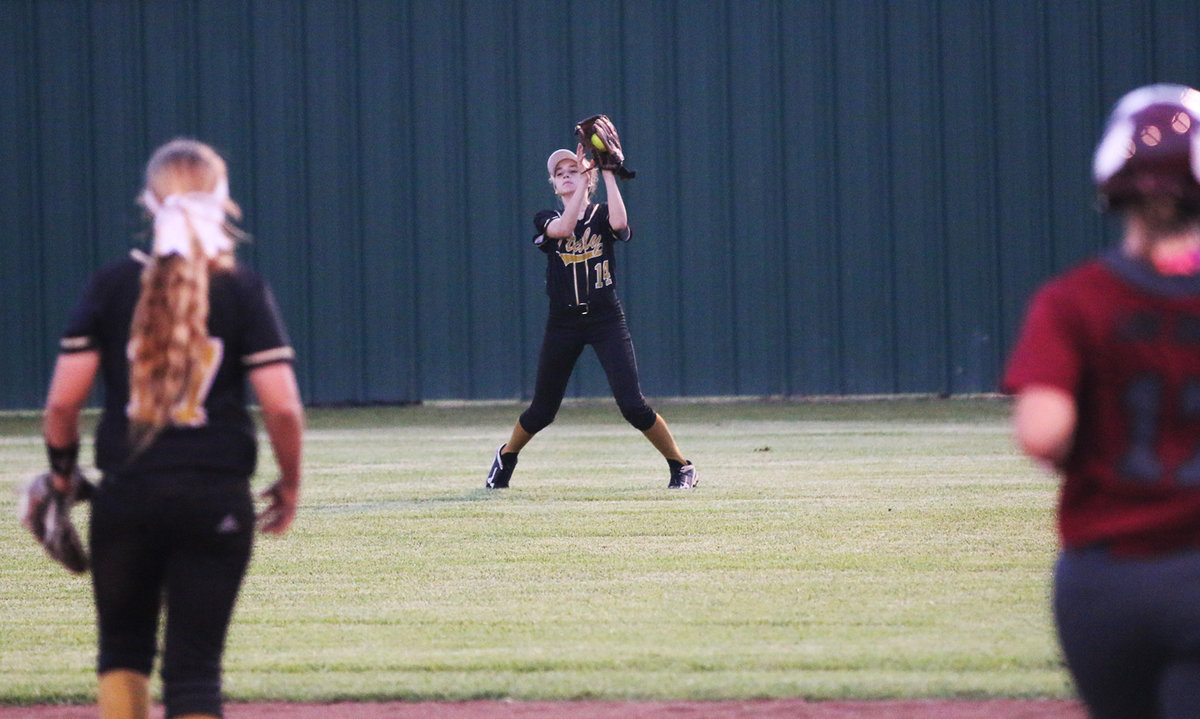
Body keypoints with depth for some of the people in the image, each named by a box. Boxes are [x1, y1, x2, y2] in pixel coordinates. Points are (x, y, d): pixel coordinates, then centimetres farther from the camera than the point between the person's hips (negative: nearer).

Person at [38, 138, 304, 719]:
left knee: (124, 648, 20)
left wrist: (61, 470, 15)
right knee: (195, 665, 3)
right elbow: (282, 407, -8)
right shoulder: (243, 290, -3)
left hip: (125, 496, 1)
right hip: (217, 499, -1)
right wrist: (289, 484, 8)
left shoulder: (111, 286, -1)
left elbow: (63, 400, -3)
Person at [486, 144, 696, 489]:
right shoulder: (547, 220, 5)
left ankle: (681, 466, 1)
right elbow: (563, 228, -19)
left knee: (632, 405, -13)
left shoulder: (602, 215, 4)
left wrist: (607, 175, -16)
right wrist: (585, 175, -18)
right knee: (542, 411, 9)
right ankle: (507, 455, 37)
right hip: (563, 322, 1)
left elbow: (619, 223, -21)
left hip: (606, 319, -1)